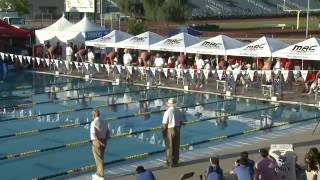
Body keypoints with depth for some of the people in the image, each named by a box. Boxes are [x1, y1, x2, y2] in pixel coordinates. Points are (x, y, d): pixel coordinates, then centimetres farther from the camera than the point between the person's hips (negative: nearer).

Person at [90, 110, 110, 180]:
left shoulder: (93, 123, -12)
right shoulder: (104, 122, 10)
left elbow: (94, 134, -24)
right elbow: (107, 132, 9)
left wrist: (99, 142, -24)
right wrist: (105, 141, 9)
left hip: (96, 142, -7)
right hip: (103, 142, 7)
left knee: (98, 159, 1)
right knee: (100, 158, 18)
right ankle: (98, 173, 30)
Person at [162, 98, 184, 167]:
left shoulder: (167, 112, -19)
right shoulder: (179, 112, -3)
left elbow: (164, 124, -17)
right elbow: (181, 122, 4)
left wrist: (163, 131, -2)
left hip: (169, 130, -5)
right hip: (177, 130, 5)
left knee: (169, 147, 8)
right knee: (176, 146, 16)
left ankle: (170, 162, 15)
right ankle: (175, 161, 25)